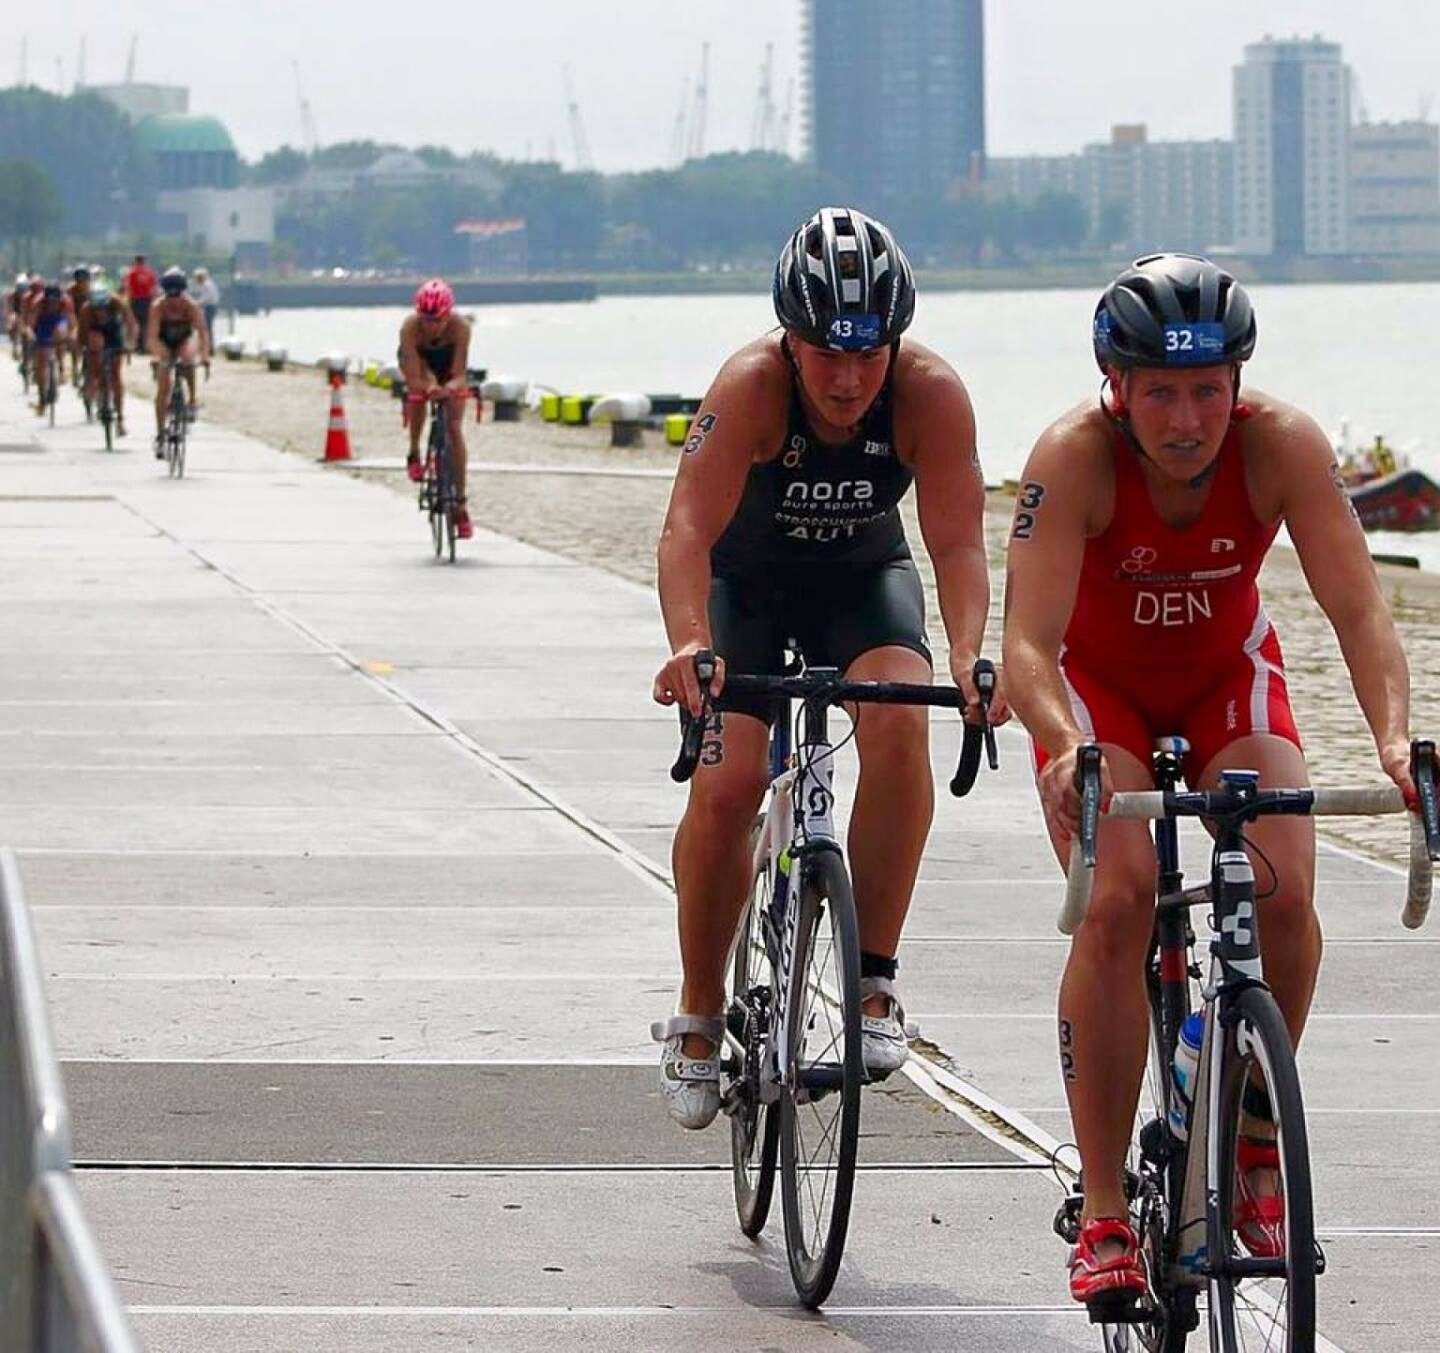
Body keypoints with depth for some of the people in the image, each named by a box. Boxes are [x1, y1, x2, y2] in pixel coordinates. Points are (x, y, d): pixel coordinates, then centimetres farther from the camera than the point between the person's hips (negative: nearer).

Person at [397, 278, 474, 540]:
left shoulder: (460, 326, -39)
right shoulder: (410, 328, -39)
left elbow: (459, 376, -40)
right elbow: (413, 380, -41)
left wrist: (451, 387, -62)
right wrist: (428, 387, -62)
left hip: (448, 364, 0)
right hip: (419, 360, 0)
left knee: (454, 429, -10)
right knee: (420, 391, -34)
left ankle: (460, 506, -5)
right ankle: (414, 454, -8)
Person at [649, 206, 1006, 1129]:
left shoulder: (931, 394, -27)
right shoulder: (753, 385, -32)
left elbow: (958, 542, -31)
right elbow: (690, 529, -41)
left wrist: (969, 656, -49)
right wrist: (690, 645, -59)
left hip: (864, 574, 1)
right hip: (747, 577, -1)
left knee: (900, 723, -28)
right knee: (727, 782, -17)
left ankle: (874, 980, -16)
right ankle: (700, 1014, 4)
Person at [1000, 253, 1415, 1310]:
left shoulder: (1282, 445, -28)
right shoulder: (1075, 458, -32)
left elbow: (1360, 608, -32)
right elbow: (1029, 643, -38)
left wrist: (1394, 737, -50)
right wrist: (1066, 749, -58)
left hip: (1229, 675, 2)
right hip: (1098, 679, -2)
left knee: (1284, 892, -22)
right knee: (1117, 903, -24)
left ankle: (1255, 1132, 4)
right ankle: (1103, 1212, -16)